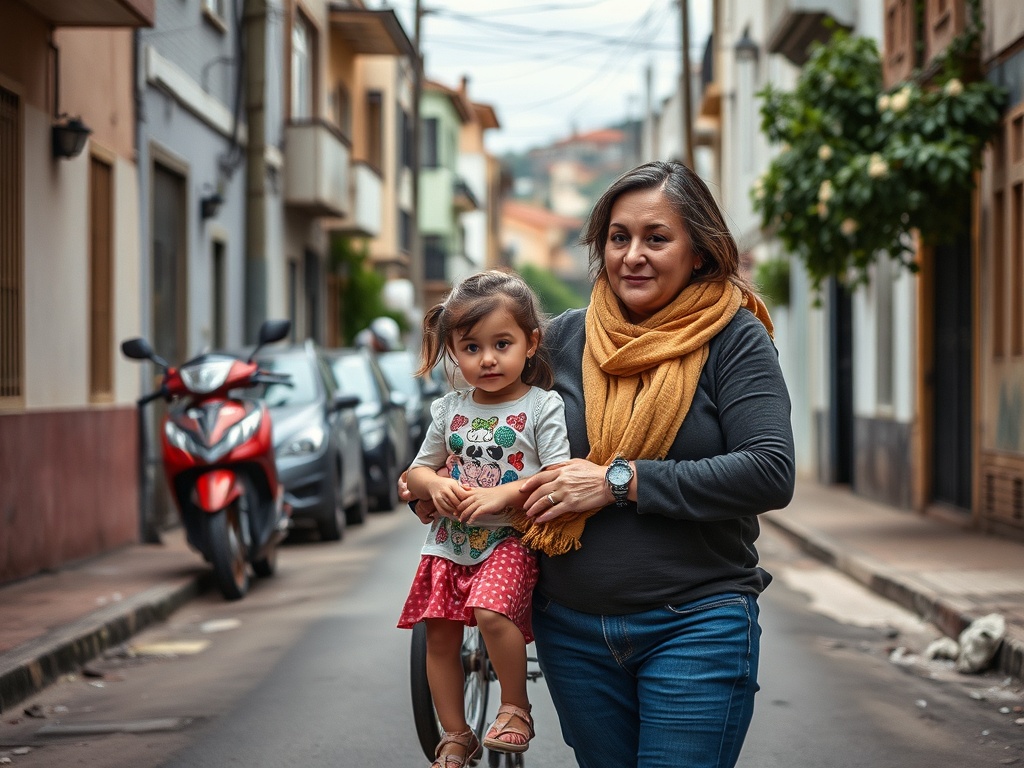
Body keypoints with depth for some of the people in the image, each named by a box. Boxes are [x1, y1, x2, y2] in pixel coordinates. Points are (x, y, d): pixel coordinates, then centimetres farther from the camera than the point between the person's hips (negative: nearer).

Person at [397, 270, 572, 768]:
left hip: (510, 538, -5)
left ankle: (516, 708, -5)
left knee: (491, 611, -28)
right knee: (439, 633, 4)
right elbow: (417, 470, 16)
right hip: (449, 540, 5)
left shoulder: (543, 406, -5)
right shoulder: (448, 409, 8)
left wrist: (501, 495, -23)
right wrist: (434, 485, -7)